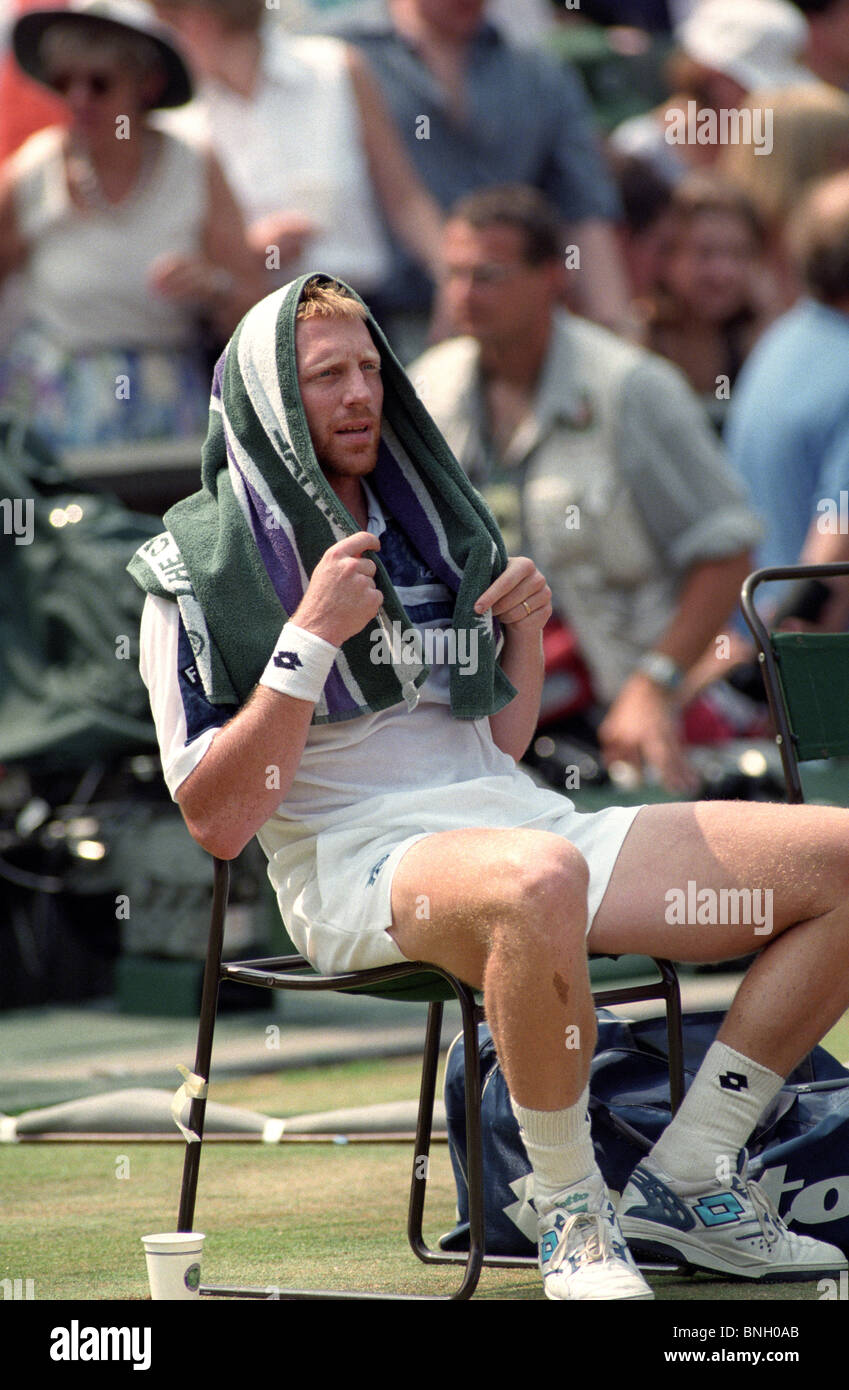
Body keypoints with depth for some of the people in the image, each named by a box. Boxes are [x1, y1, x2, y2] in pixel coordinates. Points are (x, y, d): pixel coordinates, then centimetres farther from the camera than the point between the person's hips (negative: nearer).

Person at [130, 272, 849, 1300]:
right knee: (539, 878, -44)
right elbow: (217, 822, -10)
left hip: (518, 822, 7)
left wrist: (528, 630, 7)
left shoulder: (433, 526, 20)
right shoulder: (198, 572, 0)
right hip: (355, 866, -7)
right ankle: (571, 1216, -23)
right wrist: (312, 636, -15)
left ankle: (684, 1184, -3)